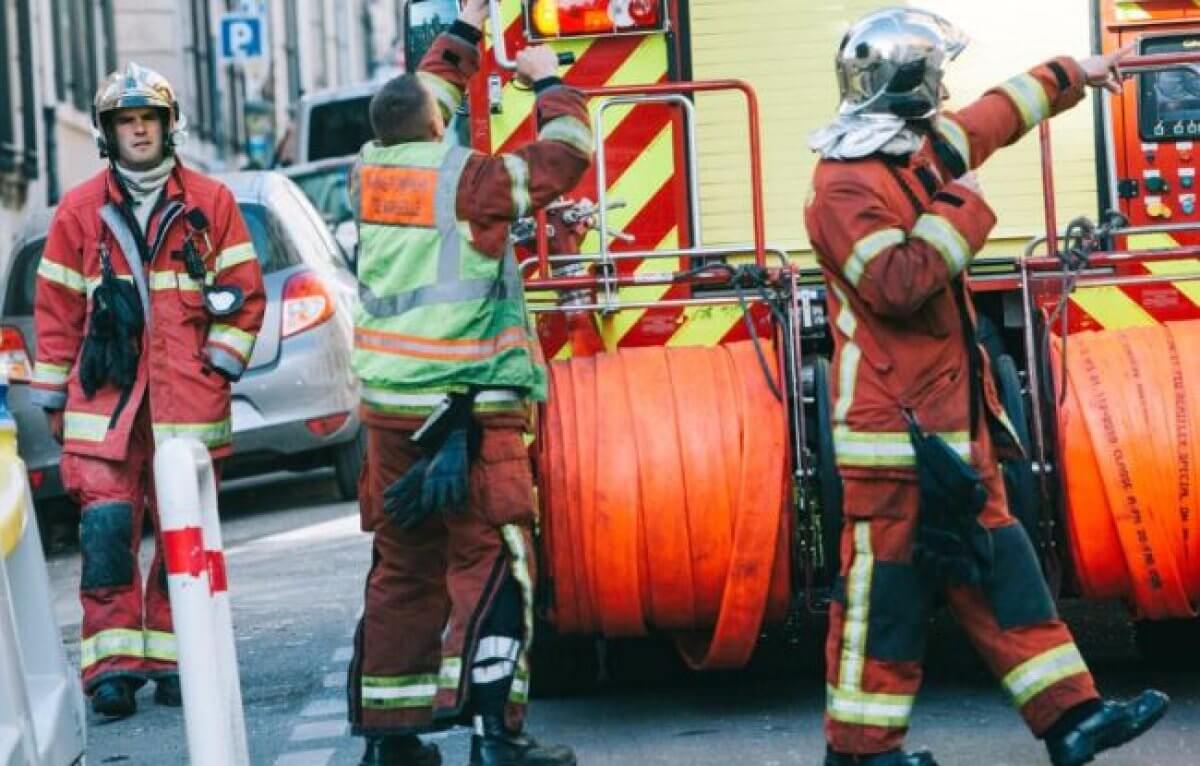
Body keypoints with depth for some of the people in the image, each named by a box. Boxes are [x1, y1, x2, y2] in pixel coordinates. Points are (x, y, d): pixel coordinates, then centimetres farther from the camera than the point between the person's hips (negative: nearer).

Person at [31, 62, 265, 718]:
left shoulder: (210, 203, 7)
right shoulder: (79, 210, 8)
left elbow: (244, 293, 9)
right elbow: (56, 307, 10)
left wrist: (220, 362, -1)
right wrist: (52, 396, 7)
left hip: (187, 401, 0)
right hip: (103, 399, 0)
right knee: (106, 528, -10)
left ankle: (172, 660, 12)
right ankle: (112, 667, -9)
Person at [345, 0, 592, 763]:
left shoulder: (372, 174, 6)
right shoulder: (469, 180, -10)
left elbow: (423, 97, 24)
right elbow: (566, 154, 0)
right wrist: (549, 81, 17)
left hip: (390, 407, 7)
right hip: (470, 408, -7)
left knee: (403, 568, 14)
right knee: (490, 565, -6)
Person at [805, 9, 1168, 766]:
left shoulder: (928, 147, 12)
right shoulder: (846, 185, -16)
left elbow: (999, 113, 31)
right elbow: (897, 283, -27)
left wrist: (1073, 73, 39)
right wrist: (962, 209, -19)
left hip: (954, 412, 10)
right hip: (895, 421, -10)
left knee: (997, 561, 9)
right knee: (889, 580, -6)